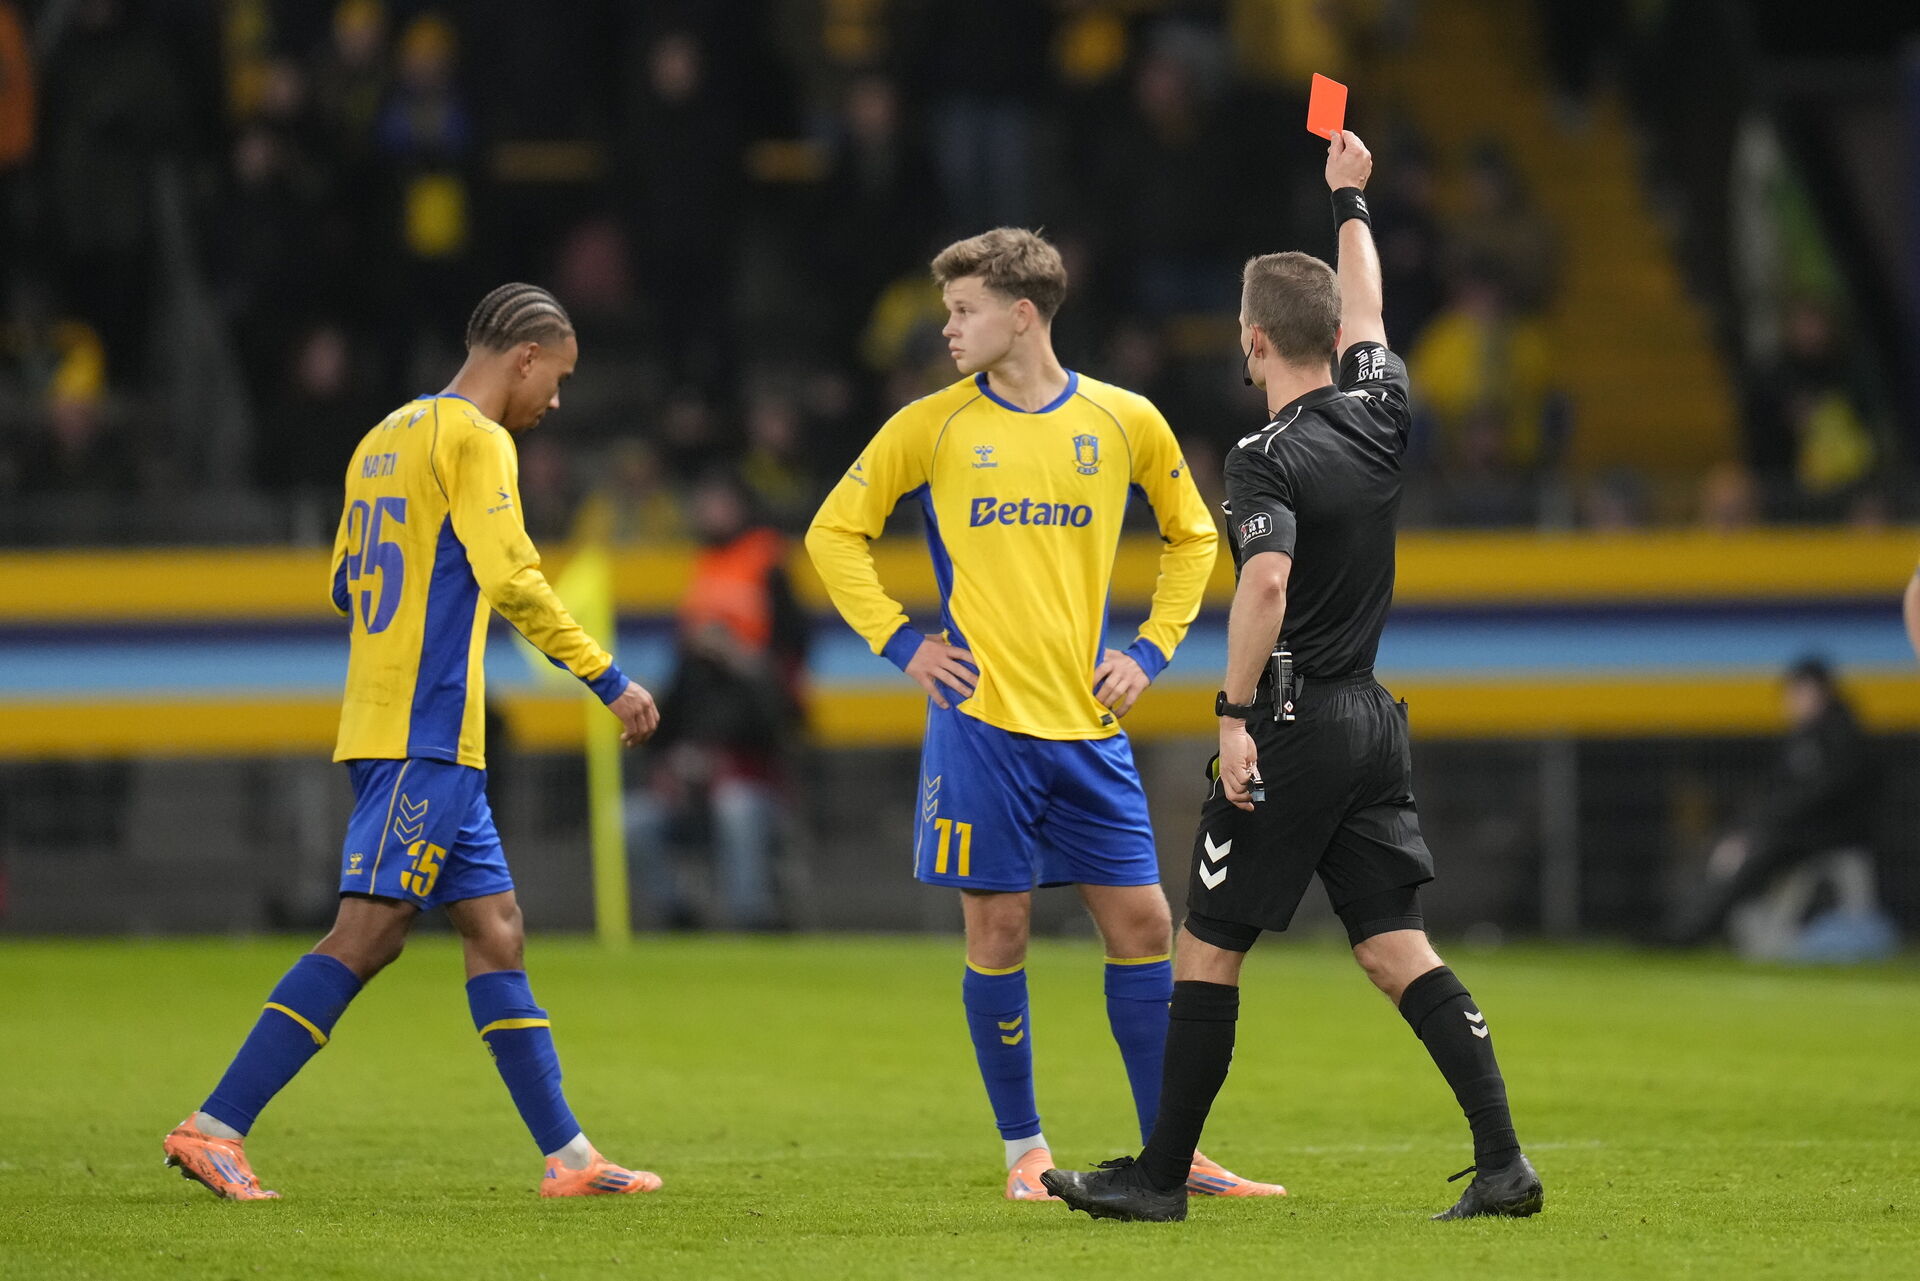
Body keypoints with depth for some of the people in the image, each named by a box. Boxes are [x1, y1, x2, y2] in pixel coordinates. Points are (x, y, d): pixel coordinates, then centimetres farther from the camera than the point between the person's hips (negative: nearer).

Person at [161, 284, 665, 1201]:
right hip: (426, 734, -10)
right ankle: (214, 1127, -15)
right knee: (366, 935, -12)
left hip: (384, 727, 10)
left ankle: (568, 1156, 8)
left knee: (494, 929, 8)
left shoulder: (385, 438, 19)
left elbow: (347, 585, 23)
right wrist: (608, 680, -15)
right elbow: (510, 578, -18)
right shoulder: (475, 439, -8)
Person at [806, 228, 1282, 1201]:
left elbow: (1191, 536, 19)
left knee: (1141, 923, 0)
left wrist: (1151, 650, 8)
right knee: (997, 930, -2)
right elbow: (834, 534, 9)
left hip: (1088, 724, 2)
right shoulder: (931, 427, 0)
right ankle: (1024, 1151, 10)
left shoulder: (1125, 423, 4)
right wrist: (900, 641, -1)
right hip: (980, 719, -2)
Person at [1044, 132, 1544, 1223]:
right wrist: (1352, 201, 39)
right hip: (1373, 720, 7)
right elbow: (1364, 312, 25)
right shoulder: (1379, 416, 6)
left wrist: (1237, 714, -26)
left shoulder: (1268, 457, -14)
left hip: (1291, 724, -7)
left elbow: (1268, 578, -29)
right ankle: (1505, 1160, -6)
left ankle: (1162, 1175, 8)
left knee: (1209, 949, 3)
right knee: (1399, 948, 5)